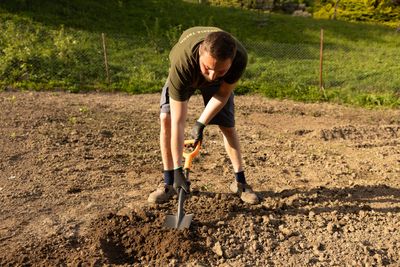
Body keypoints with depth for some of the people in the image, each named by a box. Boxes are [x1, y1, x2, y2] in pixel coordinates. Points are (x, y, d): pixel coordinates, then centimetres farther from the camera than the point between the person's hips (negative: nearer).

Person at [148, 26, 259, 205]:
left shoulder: (240, 57, -40)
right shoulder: (181, 62, -46)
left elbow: (223, 93, -19)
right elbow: (177, 122, -43)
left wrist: (201, 123, -22)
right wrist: (178, 169, -41)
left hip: (220, 83, 1)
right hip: (184, 77, -1)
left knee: (228, 126, -6)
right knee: (166, 119, -18)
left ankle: (240, 182, 11)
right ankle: (168, 183, -5)